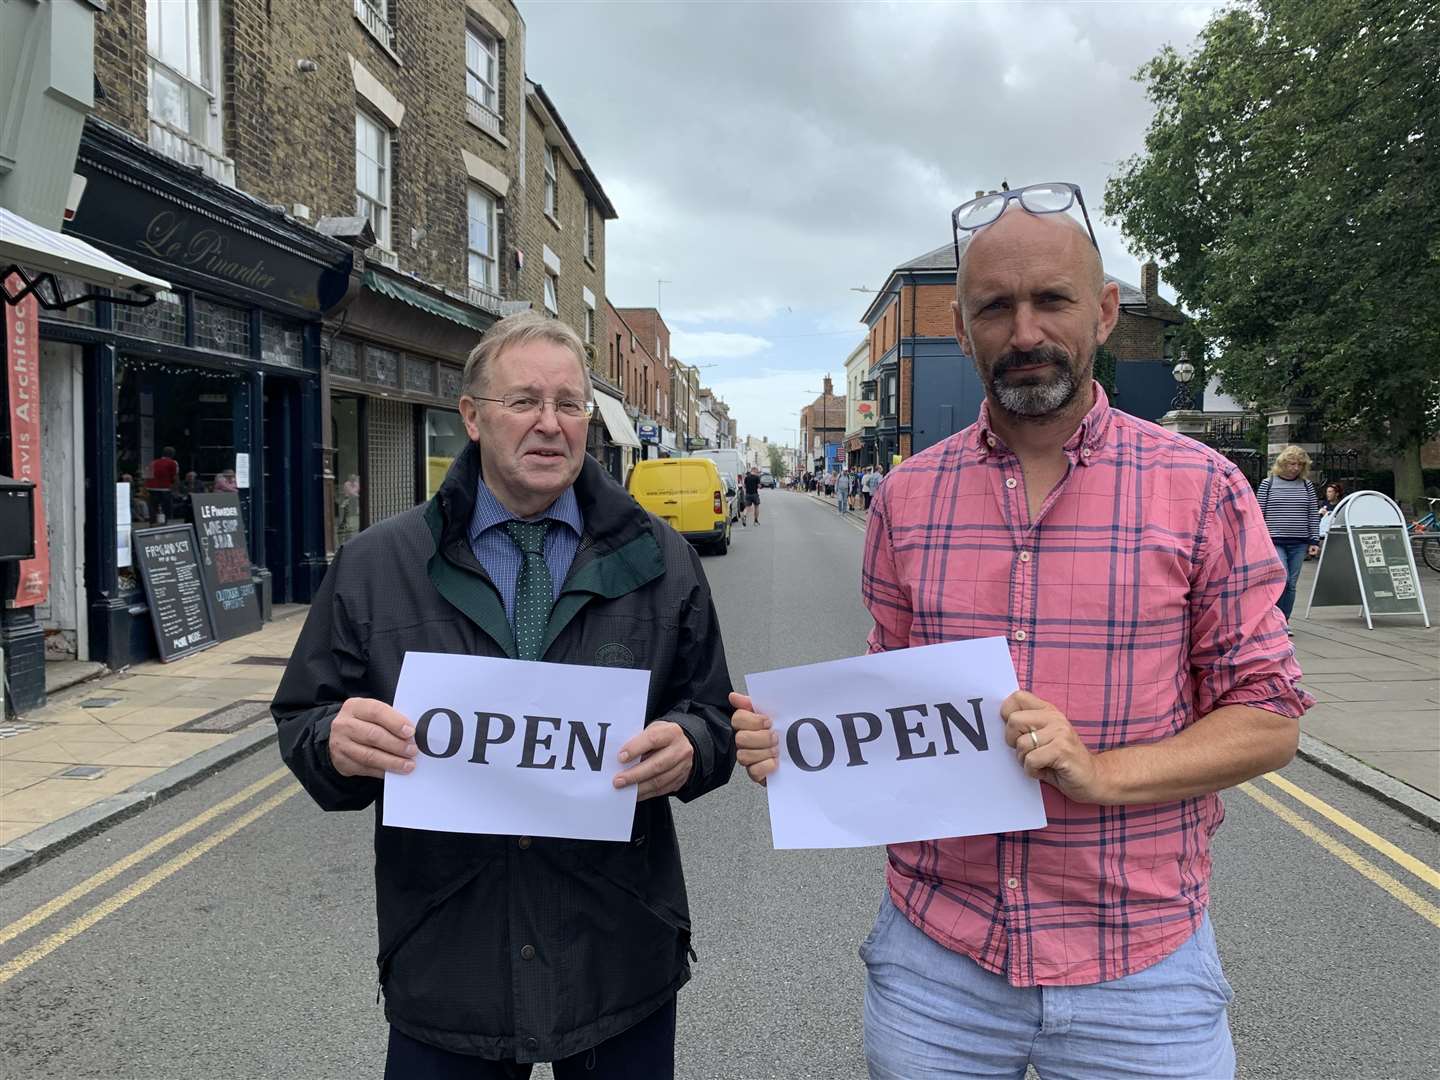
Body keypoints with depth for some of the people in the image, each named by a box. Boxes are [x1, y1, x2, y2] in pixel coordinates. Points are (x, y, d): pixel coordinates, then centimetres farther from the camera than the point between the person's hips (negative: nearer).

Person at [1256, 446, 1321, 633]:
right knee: (1283, 579, -17)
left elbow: (1313, 515, 11)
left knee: (1291, 584, 4)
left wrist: (1314, 541, 4)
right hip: (1275, 541, -3)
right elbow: (1259, 513, 1)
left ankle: (1284, 621, 16)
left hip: (1299, 543, 3)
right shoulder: (1268, 483, 2)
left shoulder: (1307, 485, 10)